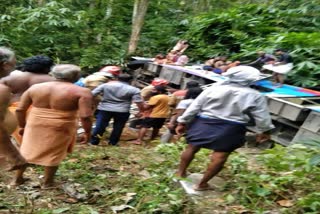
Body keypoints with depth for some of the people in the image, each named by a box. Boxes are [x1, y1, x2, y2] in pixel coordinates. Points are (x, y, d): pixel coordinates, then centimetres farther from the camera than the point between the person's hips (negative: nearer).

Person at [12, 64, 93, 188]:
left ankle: (17, 179, 32)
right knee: (54, 154, 14)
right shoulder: (81, 92, -12)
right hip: (61, 127, -3)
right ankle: (48, 182, 26)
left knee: (26, 151, 20)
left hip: (35, 124, 4)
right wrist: (87, 133, -4)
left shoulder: (35, 88, 1)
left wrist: (22, 126, 15)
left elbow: (20, 110, 3)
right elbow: (85, 116, -17)